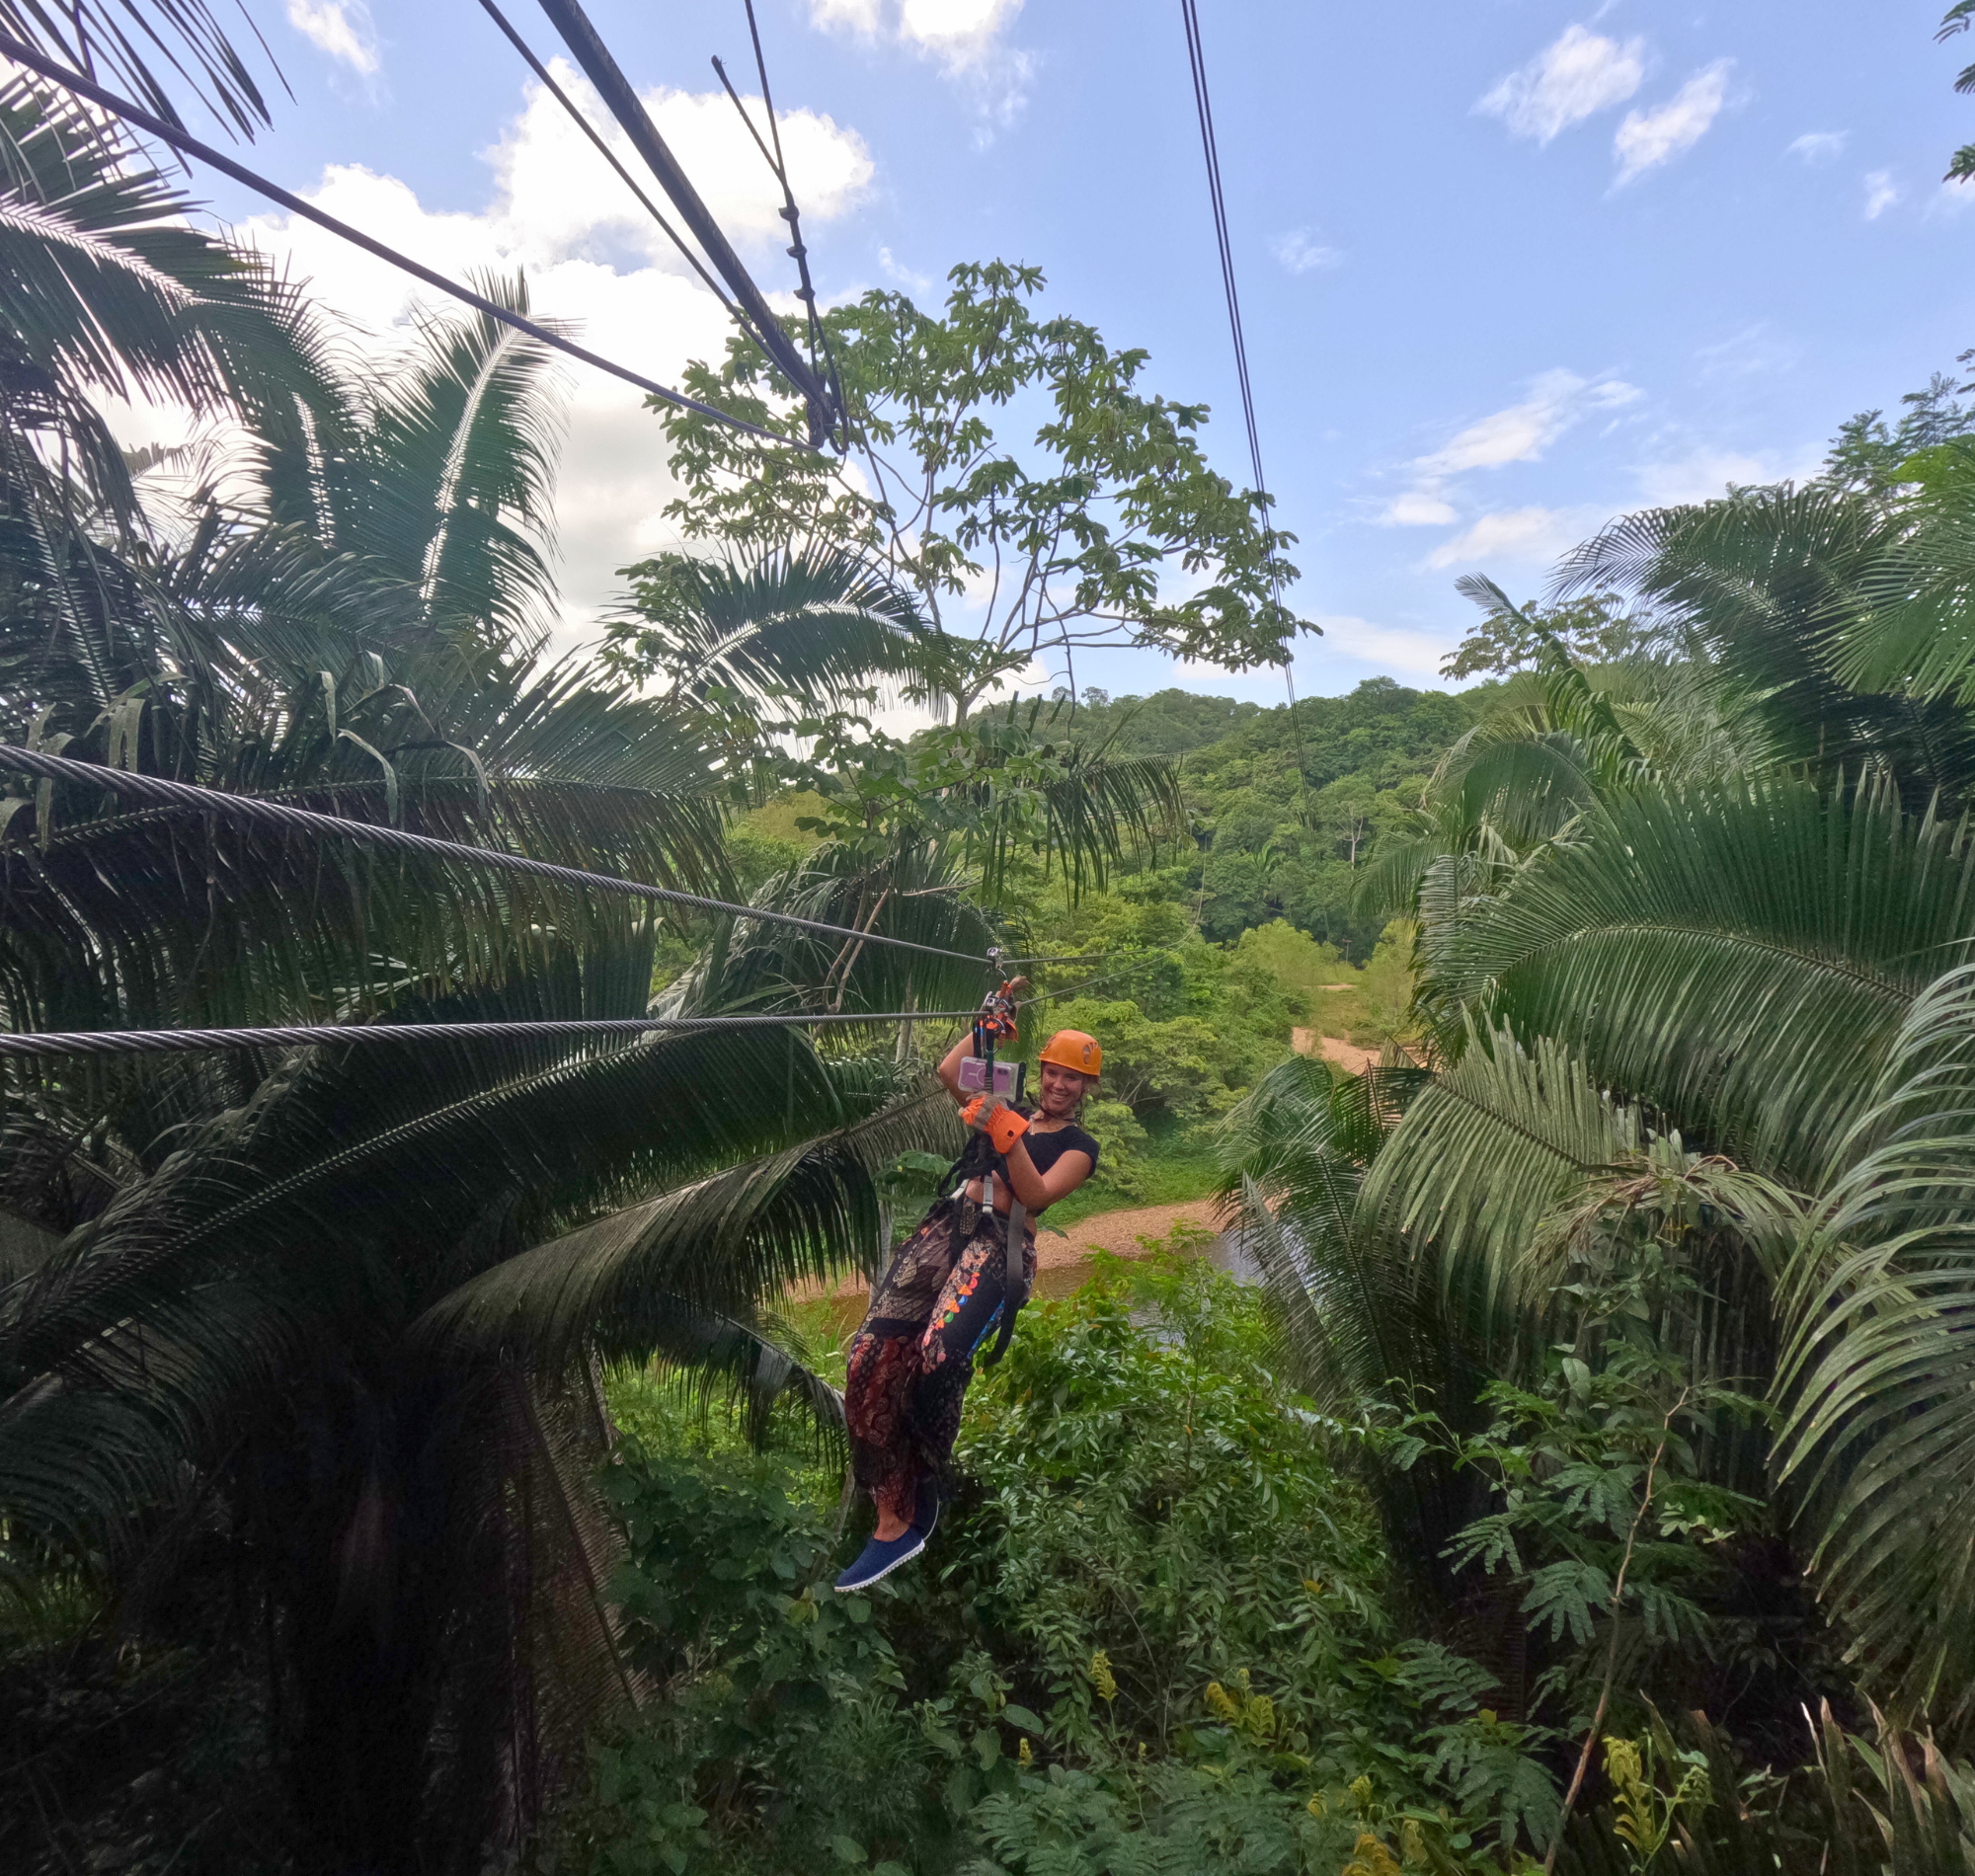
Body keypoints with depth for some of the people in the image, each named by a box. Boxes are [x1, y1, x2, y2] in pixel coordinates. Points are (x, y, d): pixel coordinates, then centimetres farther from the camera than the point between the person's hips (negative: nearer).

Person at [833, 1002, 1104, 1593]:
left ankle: (922, 1488, -4)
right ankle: (891, 1519, -8)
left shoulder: (1079, 1146, 10)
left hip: (1001, 1245, -5)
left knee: (938, 1357, -31)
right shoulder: (1010, 1107, 22)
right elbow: (949, 1070, 16)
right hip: (948, 1225, 5)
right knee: (872, 1353, -15)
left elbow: (1036, 1195, -6)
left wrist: (1007, 1132, -16)